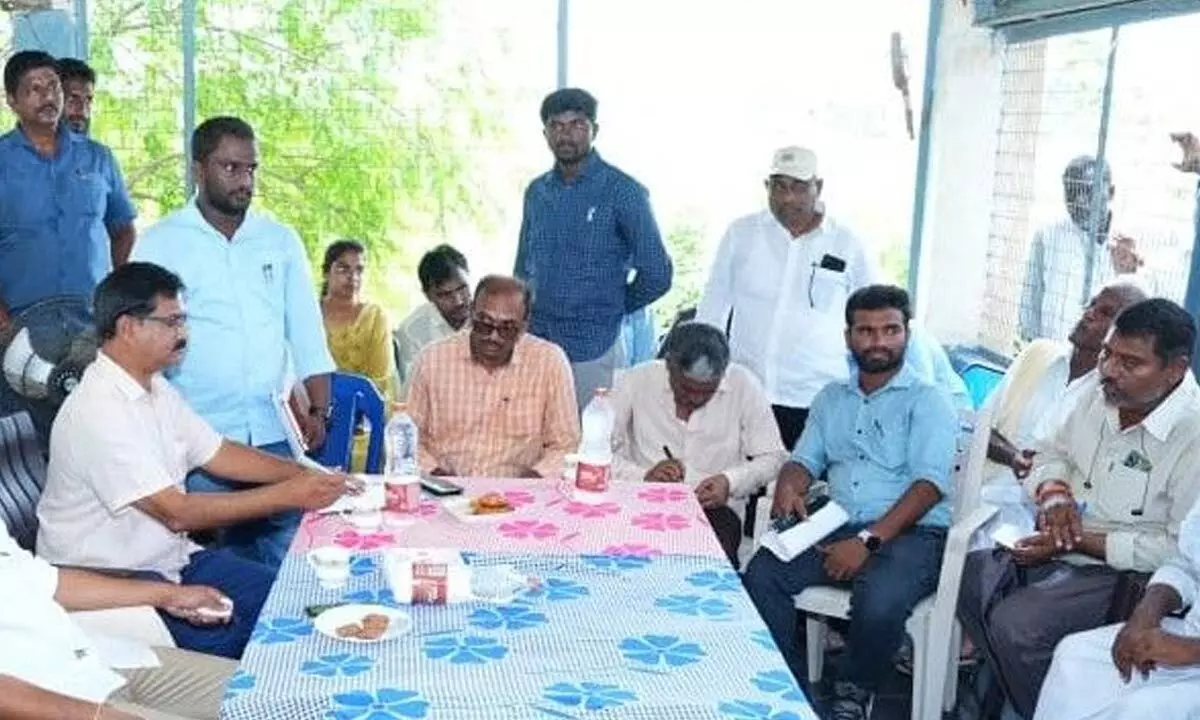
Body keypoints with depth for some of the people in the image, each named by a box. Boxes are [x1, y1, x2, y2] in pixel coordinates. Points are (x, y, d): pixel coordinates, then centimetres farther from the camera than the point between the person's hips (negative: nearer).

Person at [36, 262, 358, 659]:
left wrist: (307, 476, -3)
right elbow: (177, 512, -25)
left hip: (170, 556, 9)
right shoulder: (98, 411, -22)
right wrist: (290, 495, -23)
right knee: (227, 637, -29)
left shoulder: (155, 389, 7)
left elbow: (218, 453, 12)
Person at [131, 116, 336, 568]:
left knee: (278, 561, 5)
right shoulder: (161, 243, 1)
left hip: (273, 434, 3)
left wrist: (318, 409, 2)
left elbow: (307, 334, 11)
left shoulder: (281, 241, 11)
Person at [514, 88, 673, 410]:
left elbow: (656, 275, -7)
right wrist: (526, 317, 11)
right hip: (535, 346, 5)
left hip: (593, 350, -5)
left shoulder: (623, 193, -6)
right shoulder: (536, 192, 11)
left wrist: (611, 309, 4)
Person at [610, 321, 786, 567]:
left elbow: (773, 457, 4)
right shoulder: (637, 381, -3)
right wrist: (642, 477, -18)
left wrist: (731, 482, -13)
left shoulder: (743, 385, -2)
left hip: (712, 509, 1)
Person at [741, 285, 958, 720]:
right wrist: (788, 487, -9)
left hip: (911, 532, -4)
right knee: (761, 575, -21)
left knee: (878, 603, -34)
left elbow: (929, 483, -10)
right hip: (836, 526, 5)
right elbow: (805, 460, 19)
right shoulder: (831, 398, 20)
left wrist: (868, 540, -21)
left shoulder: (927, 401, 2)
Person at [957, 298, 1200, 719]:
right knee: (966, 577, -9)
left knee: (1014, 625, -25)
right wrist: (1055, 495, -9)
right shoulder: (1100, 391, -2)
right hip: (1056, 544, 8)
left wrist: (1082, 541, -22)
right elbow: (1053, 452, 14)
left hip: (1120, 570, -7)